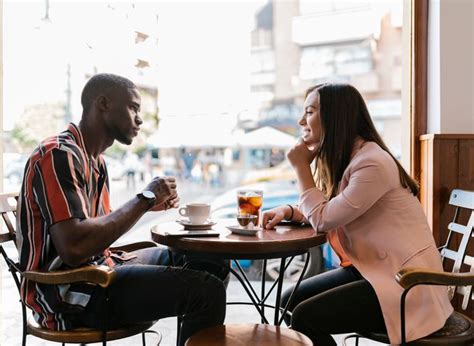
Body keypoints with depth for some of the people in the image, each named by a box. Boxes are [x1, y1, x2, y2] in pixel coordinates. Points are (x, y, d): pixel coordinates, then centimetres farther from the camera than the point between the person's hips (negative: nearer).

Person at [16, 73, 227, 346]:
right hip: (69, 293, -10)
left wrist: (148, 204, 2)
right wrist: (144, 199, -19)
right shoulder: (60, 155, -17)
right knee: (207, 291, -22)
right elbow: (74, 247, -28)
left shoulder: (95, 159, 12)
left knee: (213, 263, 11)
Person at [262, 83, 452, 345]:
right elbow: (325, 214, 15)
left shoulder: (373, 163, -22)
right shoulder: (343, 159, 9)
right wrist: (290, 211, -4)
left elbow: (324, 220, -16)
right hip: (371, 269, 9)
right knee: (290, 302, 3)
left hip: (405, 281, -9)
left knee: (305, 317, -17)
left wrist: (301, 167, -10)